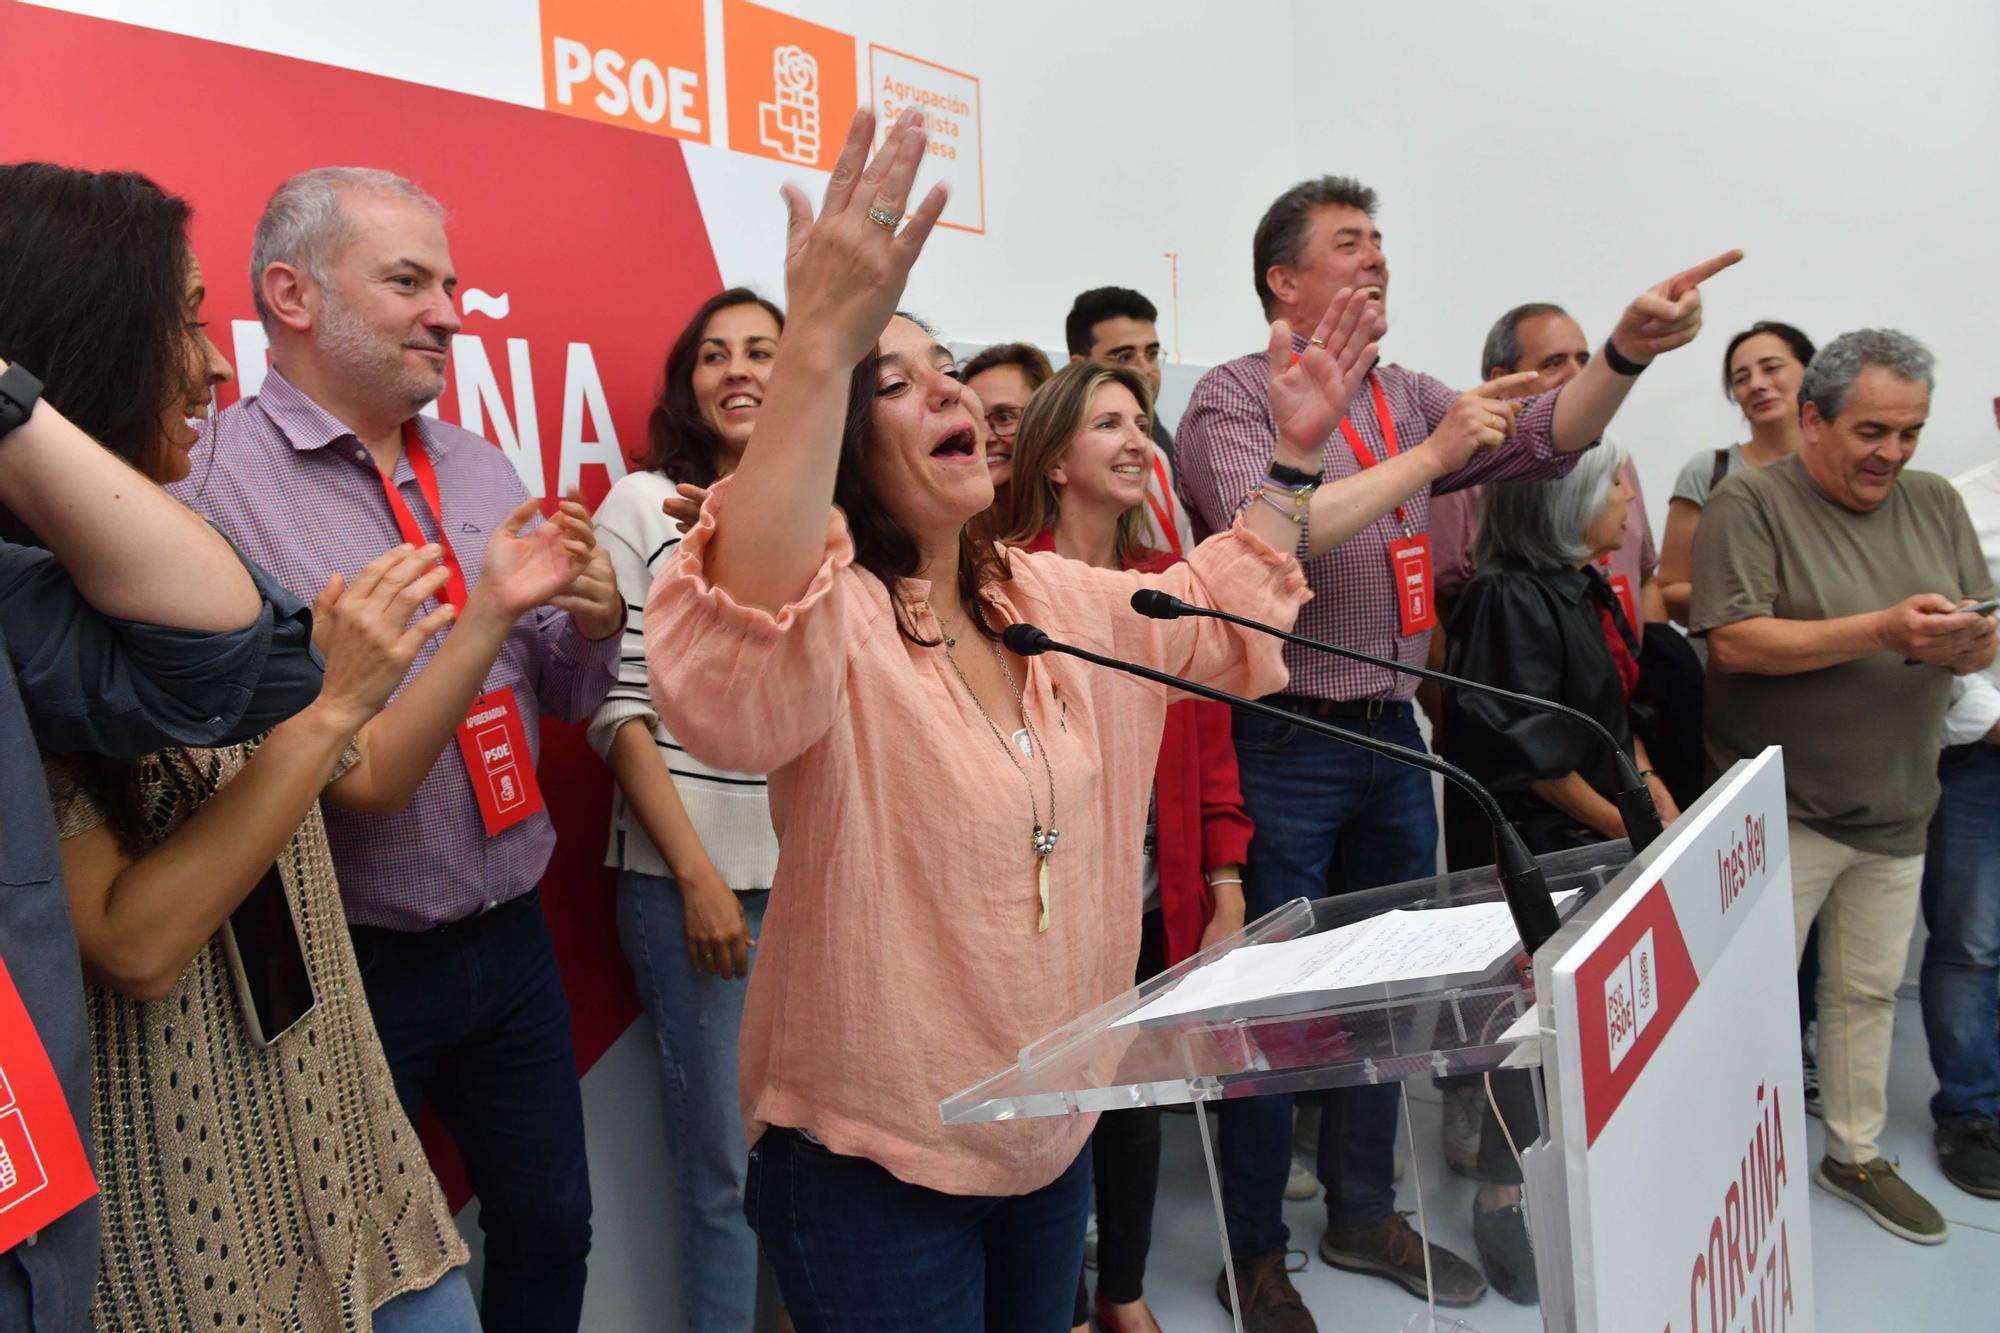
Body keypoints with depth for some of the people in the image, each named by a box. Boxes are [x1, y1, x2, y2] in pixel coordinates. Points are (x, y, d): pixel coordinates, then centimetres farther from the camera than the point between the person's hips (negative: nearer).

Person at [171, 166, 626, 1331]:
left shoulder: (481, 468, 5)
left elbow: (567, 700, 10)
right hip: (349, 966, -5)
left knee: (552, 1232, 20)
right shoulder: (215, 482, -14)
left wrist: (597, 617, -11)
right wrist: (488, 614, -27)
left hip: (512, 939, 6)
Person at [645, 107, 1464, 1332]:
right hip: (874, 1157, -7)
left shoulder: (1058, 600, 3)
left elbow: (1213, 612, 21)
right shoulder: (832, 617, -22)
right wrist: (818, 344, -53)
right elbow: (736, 673, -46)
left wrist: (1291, 461, 11)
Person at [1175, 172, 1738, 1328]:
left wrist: (1626, 351, -16)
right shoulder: (1233, 396, -7)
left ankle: (1364, 1212, 36)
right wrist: (1426, 458, -23)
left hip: (1394, 740, 7)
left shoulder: (1411, 398, 12)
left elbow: (1547, 440, 1)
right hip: (1283, 745, -7)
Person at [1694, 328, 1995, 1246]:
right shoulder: (1749, 505, -11)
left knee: (1870, 992, 17)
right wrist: (1882, 630, -25)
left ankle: (1855, 1154, 34)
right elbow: (1731, 643, -21)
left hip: (1895, 812, 6)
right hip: (1780, 814, -6)